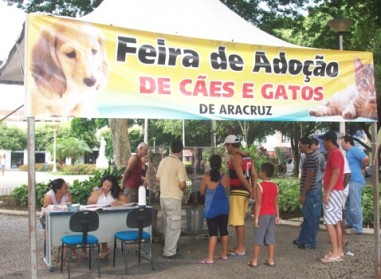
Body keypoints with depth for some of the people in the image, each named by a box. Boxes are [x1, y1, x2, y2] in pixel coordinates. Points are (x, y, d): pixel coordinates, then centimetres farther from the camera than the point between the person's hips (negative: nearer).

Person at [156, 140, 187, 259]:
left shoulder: (163, 161, 4)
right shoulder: (179, 164, -16)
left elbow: (158, 178, 14)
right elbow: (182, 184, -19)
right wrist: (184, 190, 3)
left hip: (163, 196, 7)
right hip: (174, 197, -7)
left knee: (167, 224, 18)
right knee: (174, 225, -1)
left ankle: (168, 247, 29)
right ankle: (169, 252, 0)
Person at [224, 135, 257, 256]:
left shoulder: (235, 157, -13)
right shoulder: (247, 156, 14)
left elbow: (241, 176, -20)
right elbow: (254, 175, 11)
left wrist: (250, 189, -11)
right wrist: (253, 190, 7)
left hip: (237, 191, -9)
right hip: (244, 191, 9)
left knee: (238, 221, -3)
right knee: (240, 220, 17)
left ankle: (240, 249, 1)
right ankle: (241, 246, 23)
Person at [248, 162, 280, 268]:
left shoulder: (260, 186, -15)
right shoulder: (275, 186, 5)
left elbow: (258, 203, -17)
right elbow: (276, 203, 7)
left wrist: (256, 217, -15)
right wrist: (277, 215, 13)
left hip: (262, 214, -6)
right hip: (272, 214, 6)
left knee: (258, 238, 0)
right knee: (271, 237, 10)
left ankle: (254, 261, 4)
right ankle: (271, 260, 14)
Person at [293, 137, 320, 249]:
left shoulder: (310, 158, -19)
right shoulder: (311, 156, 13)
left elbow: (309, 178, -22)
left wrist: (303, 194, -19)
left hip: (309, 192, -10)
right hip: (309, 191, 10)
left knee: (310, 218, -1)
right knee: (306, 216, 16)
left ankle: (311, 242, 7)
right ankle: (302, 239, 26)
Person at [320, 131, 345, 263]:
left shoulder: (335, 153, -14)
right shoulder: (335, 153, 17)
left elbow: (336, 173, -22)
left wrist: (327, 192, -24)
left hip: (333, 192, -10)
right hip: (336, 191, 10)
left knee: (329, 222, -9)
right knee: (336, 222, 11)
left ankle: (335, 253, -7)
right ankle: (339, 250, 15)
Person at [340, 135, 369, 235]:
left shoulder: (354, 150, -12)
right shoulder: (348, 152, 18)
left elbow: (366, 159, -25)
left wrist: (362, 169, -11)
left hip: (355, 181, -11)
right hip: (349, 182, 11)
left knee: (354, 206, -7)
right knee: (348, 205, 16)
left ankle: (357, 228, 0)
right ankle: (350, 225, 25)